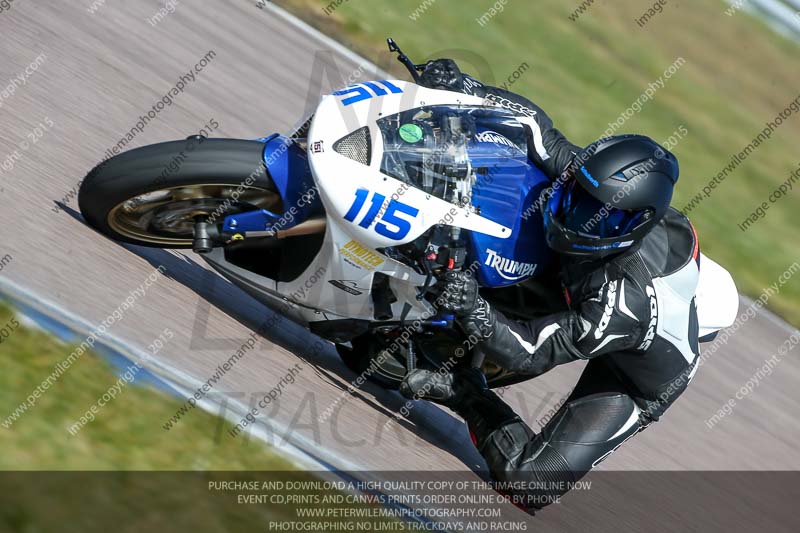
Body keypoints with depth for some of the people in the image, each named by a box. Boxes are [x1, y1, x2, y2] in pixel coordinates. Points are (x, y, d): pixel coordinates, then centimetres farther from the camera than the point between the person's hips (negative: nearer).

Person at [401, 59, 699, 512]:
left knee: (528, 483, -22)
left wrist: (472, 311, -55)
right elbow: (538, 125, -17)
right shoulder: (595, 182, -27)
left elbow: (533, 354, -41)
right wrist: (466, 87, -25)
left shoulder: (625, 299, -45)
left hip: (634, 387, -8)